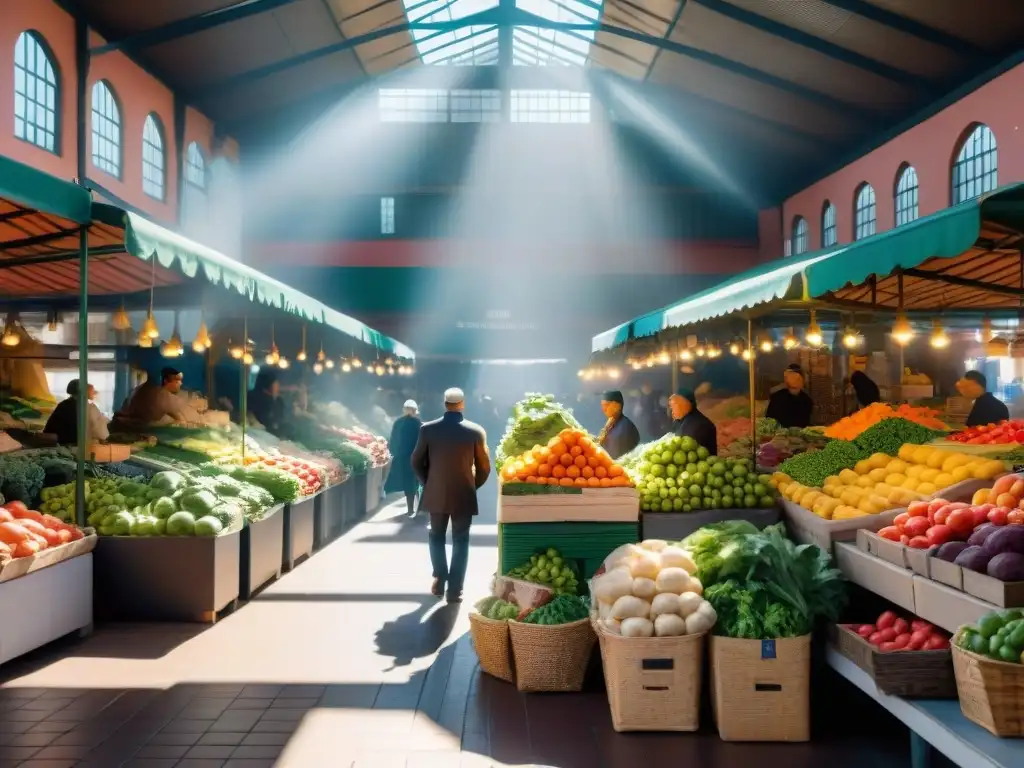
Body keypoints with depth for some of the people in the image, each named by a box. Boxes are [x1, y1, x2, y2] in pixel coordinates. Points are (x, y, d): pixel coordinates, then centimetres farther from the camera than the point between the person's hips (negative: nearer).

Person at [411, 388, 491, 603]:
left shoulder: (427, 429, -7)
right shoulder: (476, 431, -10)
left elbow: (416, 462, 1)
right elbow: (484, 467, -3)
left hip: (435, 494, 1)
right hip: (464, 495, -1)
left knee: (436, 537, 21)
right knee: (460, 541, 10)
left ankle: (440, 580, 22)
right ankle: (455, 590, 9)